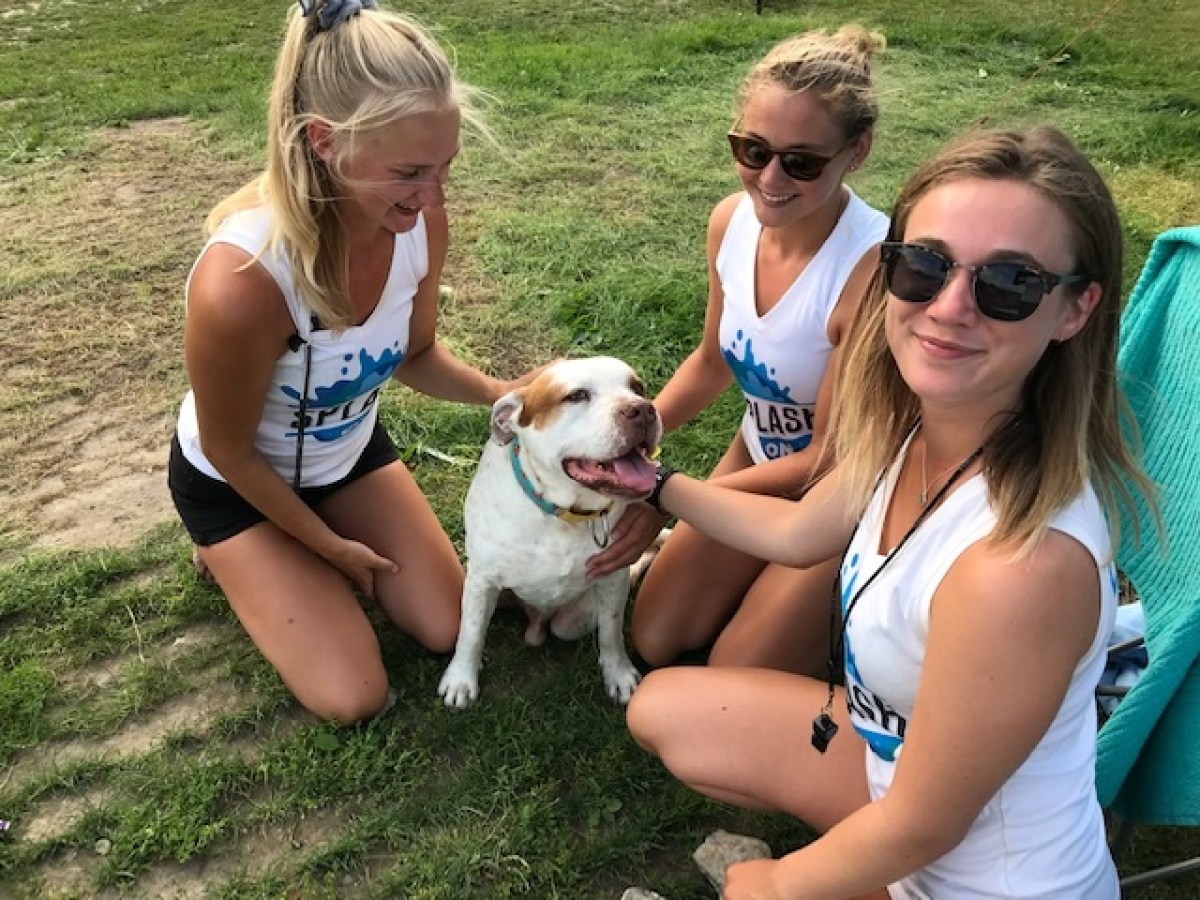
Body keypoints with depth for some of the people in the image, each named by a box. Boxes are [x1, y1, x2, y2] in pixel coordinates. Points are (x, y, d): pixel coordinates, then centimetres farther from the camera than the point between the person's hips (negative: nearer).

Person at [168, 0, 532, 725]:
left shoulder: (419, 218, -24)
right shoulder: (240, 282, -42)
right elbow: (229, 452, -22)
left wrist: (509, 395, -20)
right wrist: (329, 545, -8)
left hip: (349, 451, 5)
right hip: (239, 483, -5)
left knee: (448, 628, 7)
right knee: (354, 696, -3)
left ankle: (317, 540, 29)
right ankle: (234, 558, 20)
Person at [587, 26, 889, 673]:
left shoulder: (874, 268, -35)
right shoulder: (732, 221, -14)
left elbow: (830, 460, -25)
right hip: (759, 457, 6)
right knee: (655, 641, 8)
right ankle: (770, 571, 30)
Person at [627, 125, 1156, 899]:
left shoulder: (1023, 563, -38)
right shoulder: (914, 427, -14)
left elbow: (920, 827, -24)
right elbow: (798, 532, 8)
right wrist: (654, 481, 19)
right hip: (901, 745, 7)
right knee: (661, 709, 15)